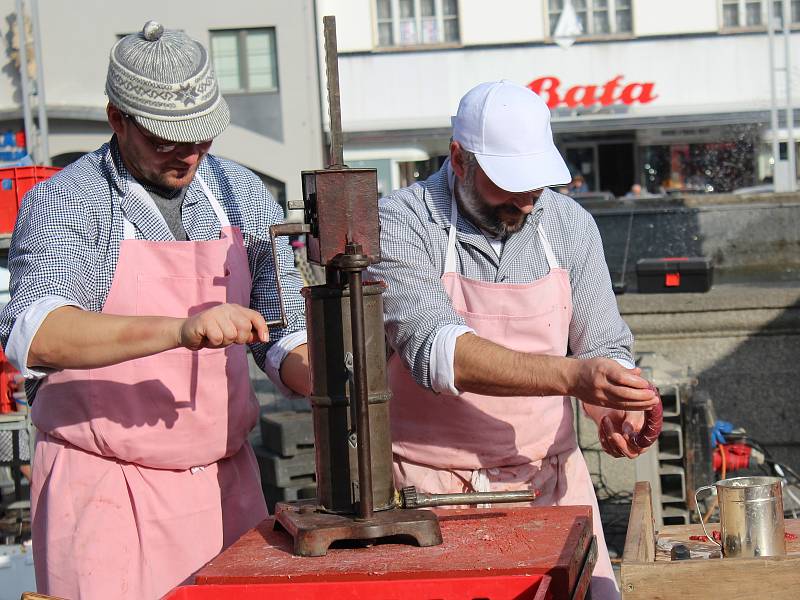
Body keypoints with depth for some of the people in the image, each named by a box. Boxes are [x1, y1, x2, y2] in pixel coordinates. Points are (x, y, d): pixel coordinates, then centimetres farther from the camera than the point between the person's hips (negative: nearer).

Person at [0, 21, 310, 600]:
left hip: (228, 483, 4)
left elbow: (284, 334, 13)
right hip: (107, 492, -4)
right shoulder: (63, 203, -8)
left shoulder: (244, 196, 8)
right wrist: (180, 329, -36)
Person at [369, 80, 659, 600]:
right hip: (432, 485, -3)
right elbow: (437, 352, -26)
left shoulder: (571, 225, 3)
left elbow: (604, 347, 7)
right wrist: (570, 376, -35)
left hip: (550, 478, 4)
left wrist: (613, 410, -16)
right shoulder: (400, 225, -12)